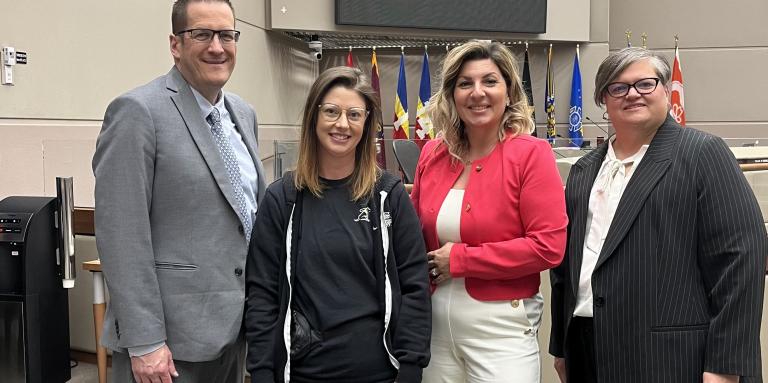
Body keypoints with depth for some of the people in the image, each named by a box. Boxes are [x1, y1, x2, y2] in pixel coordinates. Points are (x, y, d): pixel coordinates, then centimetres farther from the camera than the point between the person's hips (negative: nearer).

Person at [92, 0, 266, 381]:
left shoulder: (243, 114, 10)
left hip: (234, 324, 7)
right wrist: (143, 342, -18)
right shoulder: (137, 111, -13)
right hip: (171, 337, -7)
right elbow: (121, 237, -17)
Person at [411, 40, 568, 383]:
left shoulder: (531, 154, -10)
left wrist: (461, 259, -15)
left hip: (501, 327, -4)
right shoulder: (432, 154, 3)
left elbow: (549, 246, -17)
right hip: (435, 323, 5)